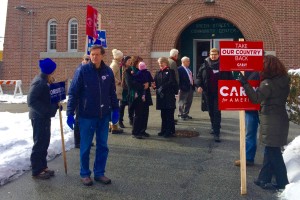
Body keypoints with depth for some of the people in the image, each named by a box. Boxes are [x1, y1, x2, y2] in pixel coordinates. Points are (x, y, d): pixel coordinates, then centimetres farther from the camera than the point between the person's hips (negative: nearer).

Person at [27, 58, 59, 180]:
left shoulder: (45, 81, 9)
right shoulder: (39, 82, -20)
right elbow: (31, 101, -25)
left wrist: (56, 104, 4)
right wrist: (46, 111, -25)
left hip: (44, 117, 10)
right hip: (39, 117, -10)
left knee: (44, 142, 15)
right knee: (39, 143, -2)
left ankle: (42, 167, 27)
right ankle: (36, 171, 9)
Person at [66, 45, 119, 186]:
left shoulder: (108, 71, 2)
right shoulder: (82, 71, -8)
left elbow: (112, 93, 11)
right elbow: (73, 93, -8)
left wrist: (115, 110, 8)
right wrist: (70, 113, -11)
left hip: (104, 115, 4)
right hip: (87, 115, -3)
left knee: (102, 146, 11)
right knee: (85, 146, 8)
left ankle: (99, 173, 26)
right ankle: (85, 174, 24)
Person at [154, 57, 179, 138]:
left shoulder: (170, 71, -1)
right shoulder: (158, 73, 15)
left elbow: (171, 82, -12)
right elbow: (155, 82, 10)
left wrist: (162, 88, -14)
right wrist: (157, 89, -10)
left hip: (169, 95, -5)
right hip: (161, 96, 5)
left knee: (169, 114, -4)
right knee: (163, 114, 11)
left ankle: (170, 131, 2)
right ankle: (164, 130, 19)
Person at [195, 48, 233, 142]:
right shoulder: (205, 65, 3)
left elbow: (230, 77, 3)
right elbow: (199, 76, 7)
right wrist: (199, 85, -8)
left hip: (219, 93, -3)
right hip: (208, 93, 4)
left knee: (217, 112, -8)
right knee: (211, 112, 15)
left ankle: (216, 133, -8)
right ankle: (214, 128, 34)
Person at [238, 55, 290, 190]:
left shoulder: (268, 83, -19)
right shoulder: (283, 81, 7)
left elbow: (256, 98, -30)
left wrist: (245, 83, -28)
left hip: (271, 122, -9)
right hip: (281, 119, 9)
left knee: (273, 152, 3)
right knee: (270, 150, 15)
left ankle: (282, 182, 14)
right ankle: (264, 179, 25)